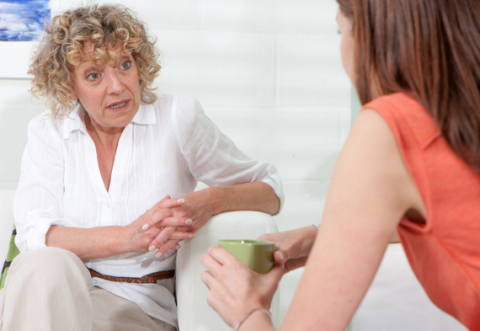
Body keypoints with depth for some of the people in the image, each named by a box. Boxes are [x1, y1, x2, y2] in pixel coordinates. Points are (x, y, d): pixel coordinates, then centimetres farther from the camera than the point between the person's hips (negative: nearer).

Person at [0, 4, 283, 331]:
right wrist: (128, 237, -23)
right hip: (52, 292, 2)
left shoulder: (179, 118, 1)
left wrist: (211, 201, -18)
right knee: (45, 263, -33)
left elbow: (269, 189, 5)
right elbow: (32, 233, -8)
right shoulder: (48, 132, 6)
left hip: (143, 305, -2)